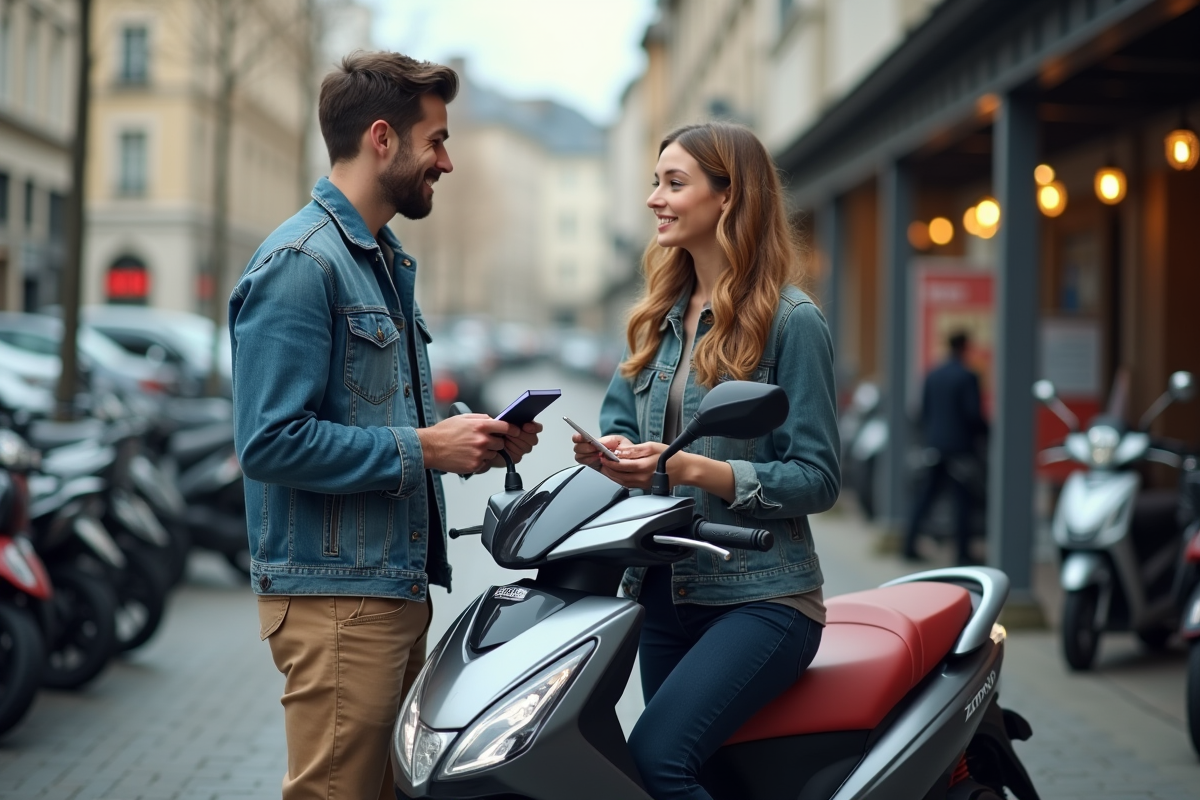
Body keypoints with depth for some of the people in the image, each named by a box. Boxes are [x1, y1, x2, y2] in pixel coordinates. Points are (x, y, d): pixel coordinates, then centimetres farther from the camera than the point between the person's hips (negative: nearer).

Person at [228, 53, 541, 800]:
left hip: (399, 587, 10)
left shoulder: (389, 263, 18)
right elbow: (270, 441, -22)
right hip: (334, 591, -10)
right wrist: (424, 447, -18)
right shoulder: (300, 261, -14)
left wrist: (470, 438, 7)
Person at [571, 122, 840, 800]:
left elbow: (817, 478, -11)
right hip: (665, 592, 7)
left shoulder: (790, 321, -8)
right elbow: (619, 425, 14)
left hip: (761, 598, -7)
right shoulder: (660, 318, 13)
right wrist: (613, 457, -10)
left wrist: (693, 469, -21)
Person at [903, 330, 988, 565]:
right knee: (962, 497, 0)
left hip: (935, 443, 6)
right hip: (959, 445, -6)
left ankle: (909, 543, 10)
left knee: (927, 493, 13)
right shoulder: (967, 377, -12)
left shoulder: (932, 376, 8)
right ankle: (963, 552, 2)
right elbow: (973, 414, -14)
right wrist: (985, 431, 3)